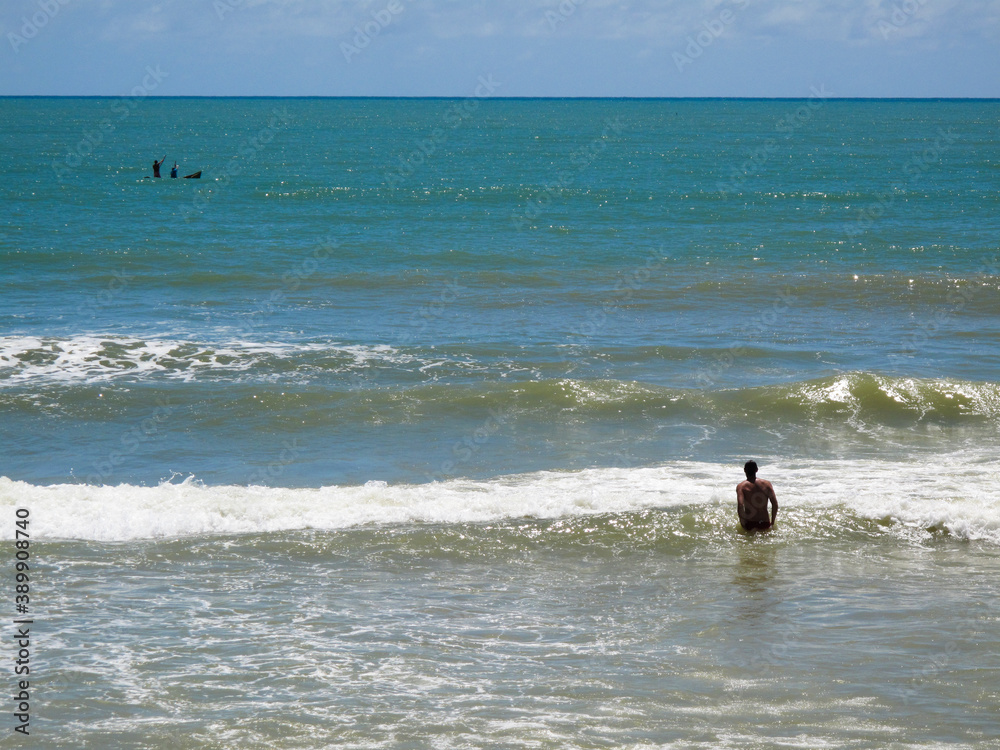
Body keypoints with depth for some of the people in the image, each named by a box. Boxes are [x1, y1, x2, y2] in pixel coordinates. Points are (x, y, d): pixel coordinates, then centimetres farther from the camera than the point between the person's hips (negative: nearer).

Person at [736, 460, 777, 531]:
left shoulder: (741, 486, -5)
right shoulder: (766, 484, 3)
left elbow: (740, 506, -19)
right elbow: (775, 504, -2)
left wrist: (743, 523, -9)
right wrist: (772, 522, 9)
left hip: (749, 524, -3)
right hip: (765, 524, 3)